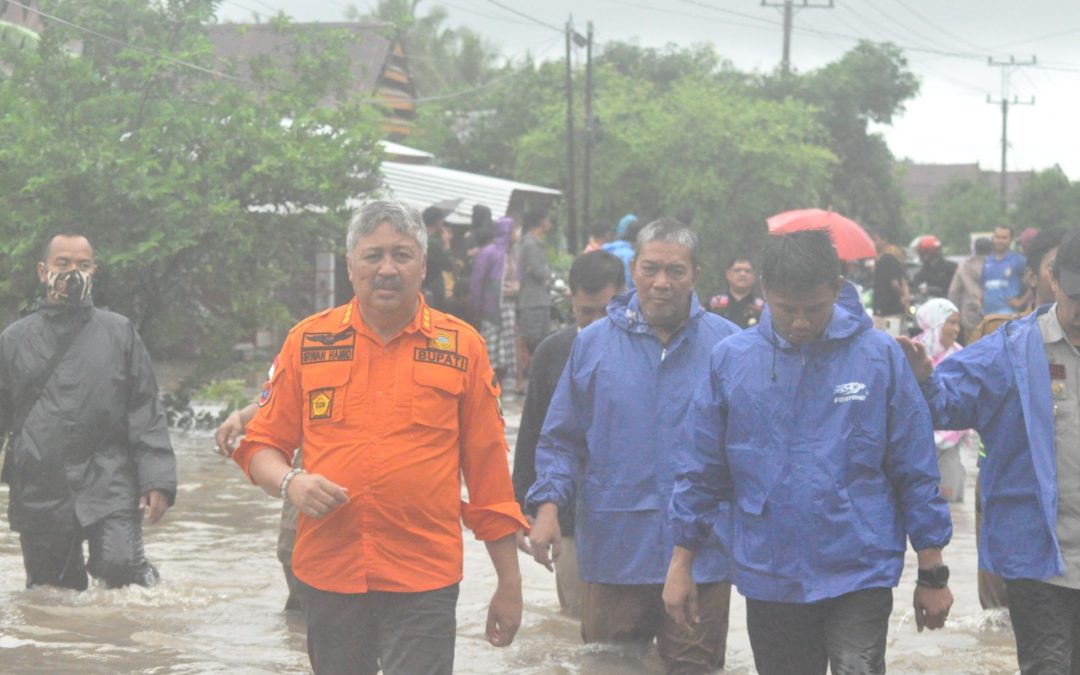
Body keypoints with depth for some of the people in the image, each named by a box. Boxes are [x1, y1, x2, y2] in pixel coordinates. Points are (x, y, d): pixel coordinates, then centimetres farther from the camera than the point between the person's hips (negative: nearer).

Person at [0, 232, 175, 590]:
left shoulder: (119, 333, 8)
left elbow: (146, 413, 5)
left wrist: (157, 480, -4)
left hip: (109, 484, -2)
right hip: (39, 492, 2)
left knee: (119, 566, -22)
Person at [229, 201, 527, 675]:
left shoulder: (462, 347, 2)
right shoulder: (308, 341, 5)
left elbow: (487, 469, 5)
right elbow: (261, 445, 11)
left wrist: (509, 584, 5)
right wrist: (290, 483, -12)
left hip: (424, 582, -2)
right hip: (327, 573, 2)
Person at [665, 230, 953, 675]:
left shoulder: (880, 356, -5)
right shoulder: (729, 360, -1)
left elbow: (916, 471, 0)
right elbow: (700, 471, 7)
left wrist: (932, 575, 1)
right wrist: (681, 565, 7)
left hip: (859, 572, -2)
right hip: (769, 579, 3)